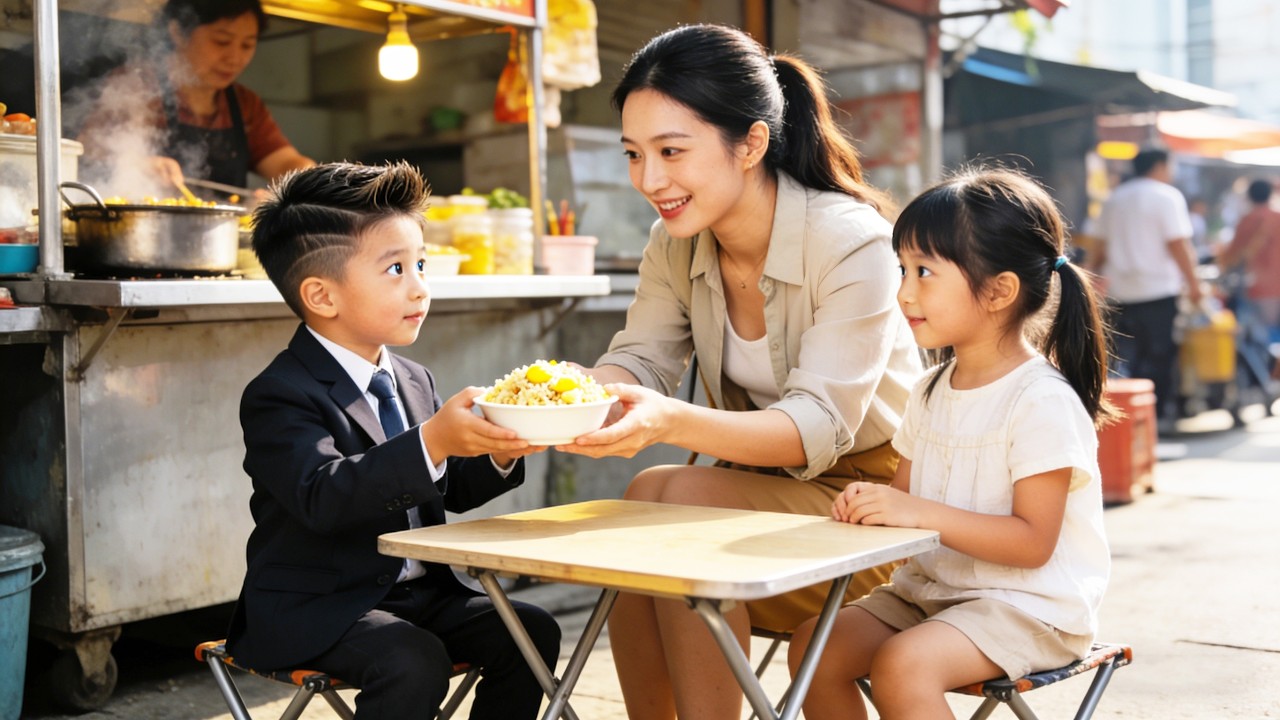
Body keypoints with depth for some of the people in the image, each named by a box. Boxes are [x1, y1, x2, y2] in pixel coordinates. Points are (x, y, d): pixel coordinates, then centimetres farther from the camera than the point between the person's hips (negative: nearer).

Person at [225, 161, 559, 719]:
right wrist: (433, 442, -41)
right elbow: (321, 496, -31)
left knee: (531, 632, -8)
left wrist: (497, 456, -7)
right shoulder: (280, 396, -14)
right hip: (315, 607, -7)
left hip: (419, 591, 7)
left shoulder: (414, 381, 13)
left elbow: (452, 490, 15)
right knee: (414, 662, -31)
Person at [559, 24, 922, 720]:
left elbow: (820, 427, -28)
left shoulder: (852, 243, -22)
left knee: (681, 498, -28)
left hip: (867, 496, -5)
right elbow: (638, 361, -5)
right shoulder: (674, 244, -2)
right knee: (642, 504, -23)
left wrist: (673, 422, -46)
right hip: (759, 488, 6)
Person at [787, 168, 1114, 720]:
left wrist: (918, 511, -28)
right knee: (813, 647, -7)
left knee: (902, 665, -30)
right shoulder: (932, 392, 9)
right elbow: (907, 497, 13)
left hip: (1028, 605, -8)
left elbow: (1032, 541, -20)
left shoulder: (1042, 400, -17)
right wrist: (870, 503, -11)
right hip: (931, 588, 8)